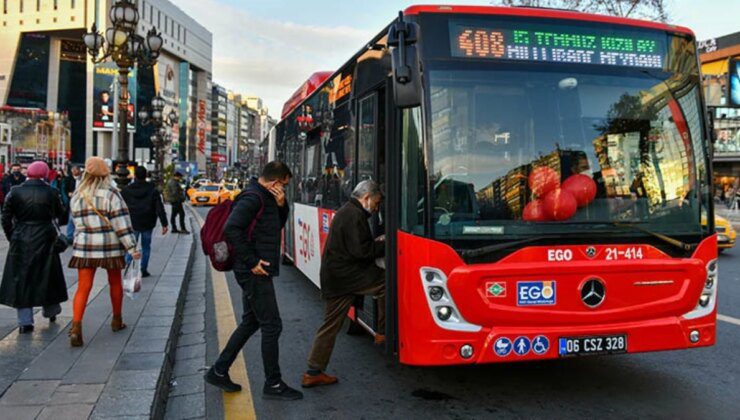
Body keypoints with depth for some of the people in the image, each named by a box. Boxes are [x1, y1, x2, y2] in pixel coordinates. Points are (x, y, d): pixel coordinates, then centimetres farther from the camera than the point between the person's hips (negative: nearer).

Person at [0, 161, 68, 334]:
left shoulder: (15, 192, -3)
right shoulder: (51, 192, -5)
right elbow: (61, 215, 3)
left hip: (21, 242, 0)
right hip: (45, 241, 0)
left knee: (22, 278, 6)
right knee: (47, 276, 16)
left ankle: (25, 321, 5)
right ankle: (51, 311, 31)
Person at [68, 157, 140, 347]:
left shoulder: (77, 196, 5)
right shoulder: (111, 194, -10)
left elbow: (78, 222, 13)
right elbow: (121, 223, -13)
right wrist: (132, 247, -12)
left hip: (84, 247, 3)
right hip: (110, 247, -3)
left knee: (83, 287, 1)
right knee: (115, 283, 16)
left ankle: (76, 327, -13)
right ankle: (117, 321, 30)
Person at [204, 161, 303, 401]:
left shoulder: (266, 198, 14)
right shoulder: (253, 198, -17)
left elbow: (279, 224, 22)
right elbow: (231, 229, -27)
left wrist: (281, 205, 2)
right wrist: (252, 262, -23)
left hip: (256, 273, 11)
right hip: (256, 273, -11)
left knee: (251, 322, 18)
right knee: (271, 326, -2)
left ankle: (218, 372, 26)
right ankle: (273, 385, 10)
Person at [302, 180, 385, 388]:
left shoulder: (345, 212, 21)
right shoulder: (355, 215, -13)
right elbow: (362, 251, -19)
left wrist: (376, 243, 14)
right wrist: (384, 245, -6)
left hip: (333, 277, 10)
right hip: (346, 276, -10)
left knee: (331, 324, 11)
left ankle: (313, 372, 14)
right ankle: (384, 332, 4)